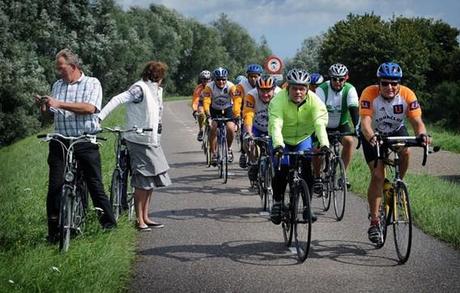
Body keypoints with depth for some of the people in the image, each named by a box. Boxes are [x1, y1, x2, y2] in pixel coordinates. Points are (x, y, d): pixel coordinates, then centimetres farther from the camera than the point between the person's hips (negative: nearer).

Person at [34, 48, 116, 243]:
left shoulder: (92, 83, 1)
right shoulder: (57, 86, 17)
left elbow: (89, 108, -16)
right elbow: (52, 114, 22)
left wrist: (59, 104, -18)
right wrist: (44, 107, -1)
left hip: (85, 141, -4)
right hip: (60, 142, 4)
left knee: (95, 184, -3)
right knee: (55, 186, -2)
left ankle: (109, 225, 7)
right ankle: (53, 232, 4)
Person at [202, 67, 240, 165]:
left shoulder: (231, 86, -25)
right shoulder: (209, 87, -23)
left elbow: (237, 100, -34)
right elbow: (206, 100, -33)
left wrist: (237, 114, -48)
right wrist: (207, 112, -50)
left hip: (228, 109, 0)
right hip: (214, 110, 0)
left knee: (230, 128, -20)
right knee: (213, 128, -19)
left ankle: (229, 148, 7)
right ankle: (213, 153, -6)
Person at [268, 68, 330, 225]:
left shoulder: (314, 101, -23)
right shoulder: (279, 100, -28)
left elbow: (320, 124, -36)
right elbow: (275, 125, -40)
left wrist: (324, 144, -52)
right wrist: (278, 146, -57)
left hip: (303, 138, 2)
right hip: (282, 140, -1)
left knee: (307, 169, -15)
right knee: (281, 171, -17)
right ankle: (277, 203, 7)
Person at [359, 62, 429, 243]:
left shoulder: (407, 95, -25)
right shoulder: (369, 94, -30)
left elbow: (417, 121, -29)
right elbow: (365, 121, -39)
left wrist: (422, 134, -51)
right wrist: (371, 137, -59)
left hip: (396, 131, 2)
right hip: (373, 134, -2)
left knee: (405, 151, -30)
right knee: (378, 176, -13)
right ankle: (374, 222, -4)